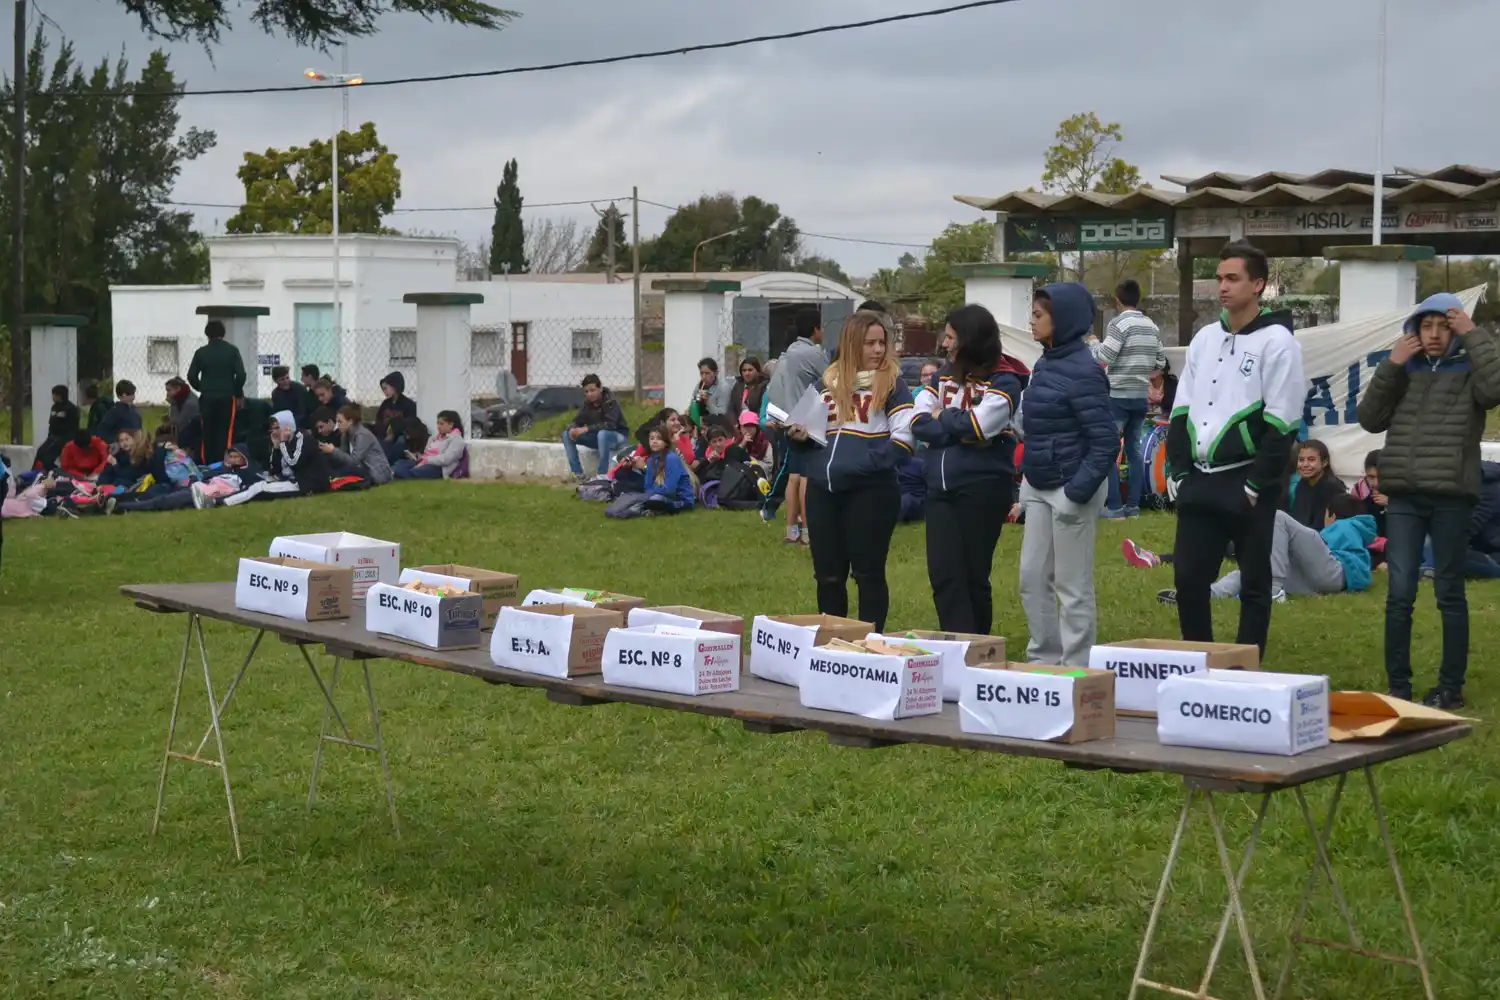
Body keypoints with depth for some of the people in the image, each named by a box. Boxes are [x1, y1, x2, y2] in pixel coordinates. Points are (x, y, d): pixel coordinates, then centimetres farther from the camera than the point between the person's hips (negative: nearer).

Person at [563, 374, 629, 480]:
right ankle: (578, 473, -11)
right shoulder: (587, 403, -4)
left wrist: (586, 429, -39)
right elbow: (578, 421, -2)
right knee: (567, 434, -8)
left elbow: (610, 424, -33)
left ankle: (602, 474, -33)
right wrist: (572, 429, -27)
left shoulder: (610, 401, -22)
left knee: (602, 434, -41)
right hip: (598, 437, 7)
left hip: (618, 436, -7)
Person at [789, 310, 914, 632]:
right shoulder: (827, 381, 13)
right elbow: (813, 431, 22)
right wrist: (800, 436, 0)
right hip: (822, 488, 5)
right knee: (827, 573, 11)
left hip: (871, 489, -5)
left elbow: (905, 437, -9)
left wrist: (868, 463, -19)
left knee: (868, 571, 1)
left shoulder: (891, 383, 0)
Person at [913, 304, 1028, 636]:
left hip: (983, 488, -5)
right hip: (940, 488, 5)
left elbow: (977, 425, -20)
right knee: (943, 575, 0)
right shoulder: (943, 375, 11)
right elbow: (919, 423, 1)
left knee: (973, 575, 3)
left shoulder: (1004, 381, -7)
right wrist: (960, 429, -12)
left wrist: (942, 417, -4)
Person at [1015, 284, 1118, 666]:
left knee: (1072, 586, 2)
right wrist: (1028, 481, 12)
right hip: (1039, 487, 9)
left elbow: (1106, 441, -20)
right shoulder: (1046, 363, 7)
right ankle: (1044, 659, 27)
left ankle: (1075, 670, 13)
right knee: (1033, 578, 14)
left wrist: (1077, 491, -22)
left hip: (1071, 489, -9)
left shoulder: (1082, 371, -19)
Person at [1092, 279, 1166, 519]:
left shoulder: (1119, 323, -12)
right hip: (1142, 396, 7)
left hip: (1118, 396, -6)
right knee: (1134, 450, 12)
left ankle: (1114, 506, -6)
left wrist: (1093, 342, 3)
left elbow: (1104, 356, -16)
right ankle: (1133, 505, 12)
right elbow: (1161, 362, 11)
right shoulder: (1153, 327, 9)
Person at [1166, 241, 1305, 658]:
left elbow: (1281, 423, -12)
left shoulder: (1276, 341, -8)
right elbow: (1182, 410, 15)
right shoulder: (1205, 338, 13)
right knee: (1188, 577, 6)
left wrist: (1257, 486, -15)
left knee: (1253, 584, 4)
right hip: (1199, 481, 6)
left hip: (1246, 485, -6)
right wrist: (1178, 472, 6)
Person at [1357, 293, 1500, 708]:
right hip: (1404, 497, 3)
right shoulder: (1404, 372, 14)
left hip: (1450, 497, -3)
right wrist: (1391, 365, -3)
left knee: (1449, 593, 4)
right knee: (1399, 594, -1)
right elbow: (1370, 420, 4)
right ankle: (1397, 684, 5)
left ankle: (1451, 686, 11)